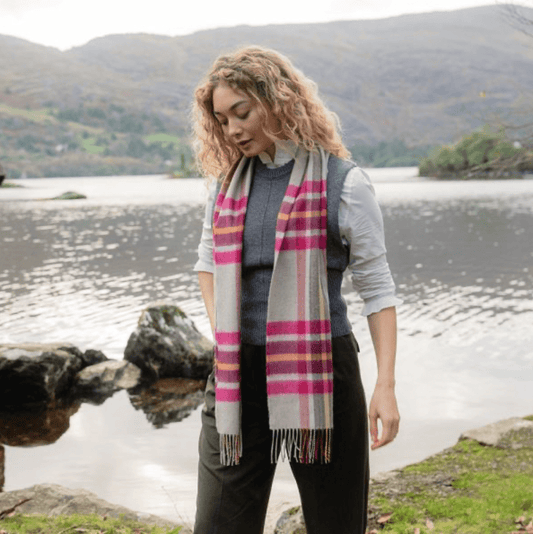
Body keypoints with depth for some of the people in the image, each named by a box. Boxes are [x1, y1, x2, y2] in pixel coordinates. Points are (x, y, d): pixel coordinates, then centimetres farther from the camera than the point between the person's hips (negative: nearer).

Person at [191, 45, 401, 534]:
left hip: (318, 367, -4)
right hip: (238, 373, 4)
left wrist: (385, 386, -10)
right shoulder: (227, 182, 8)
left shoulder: (343, 183, -6)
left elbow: (377, 288, -5)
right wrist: (223, 332, 10)